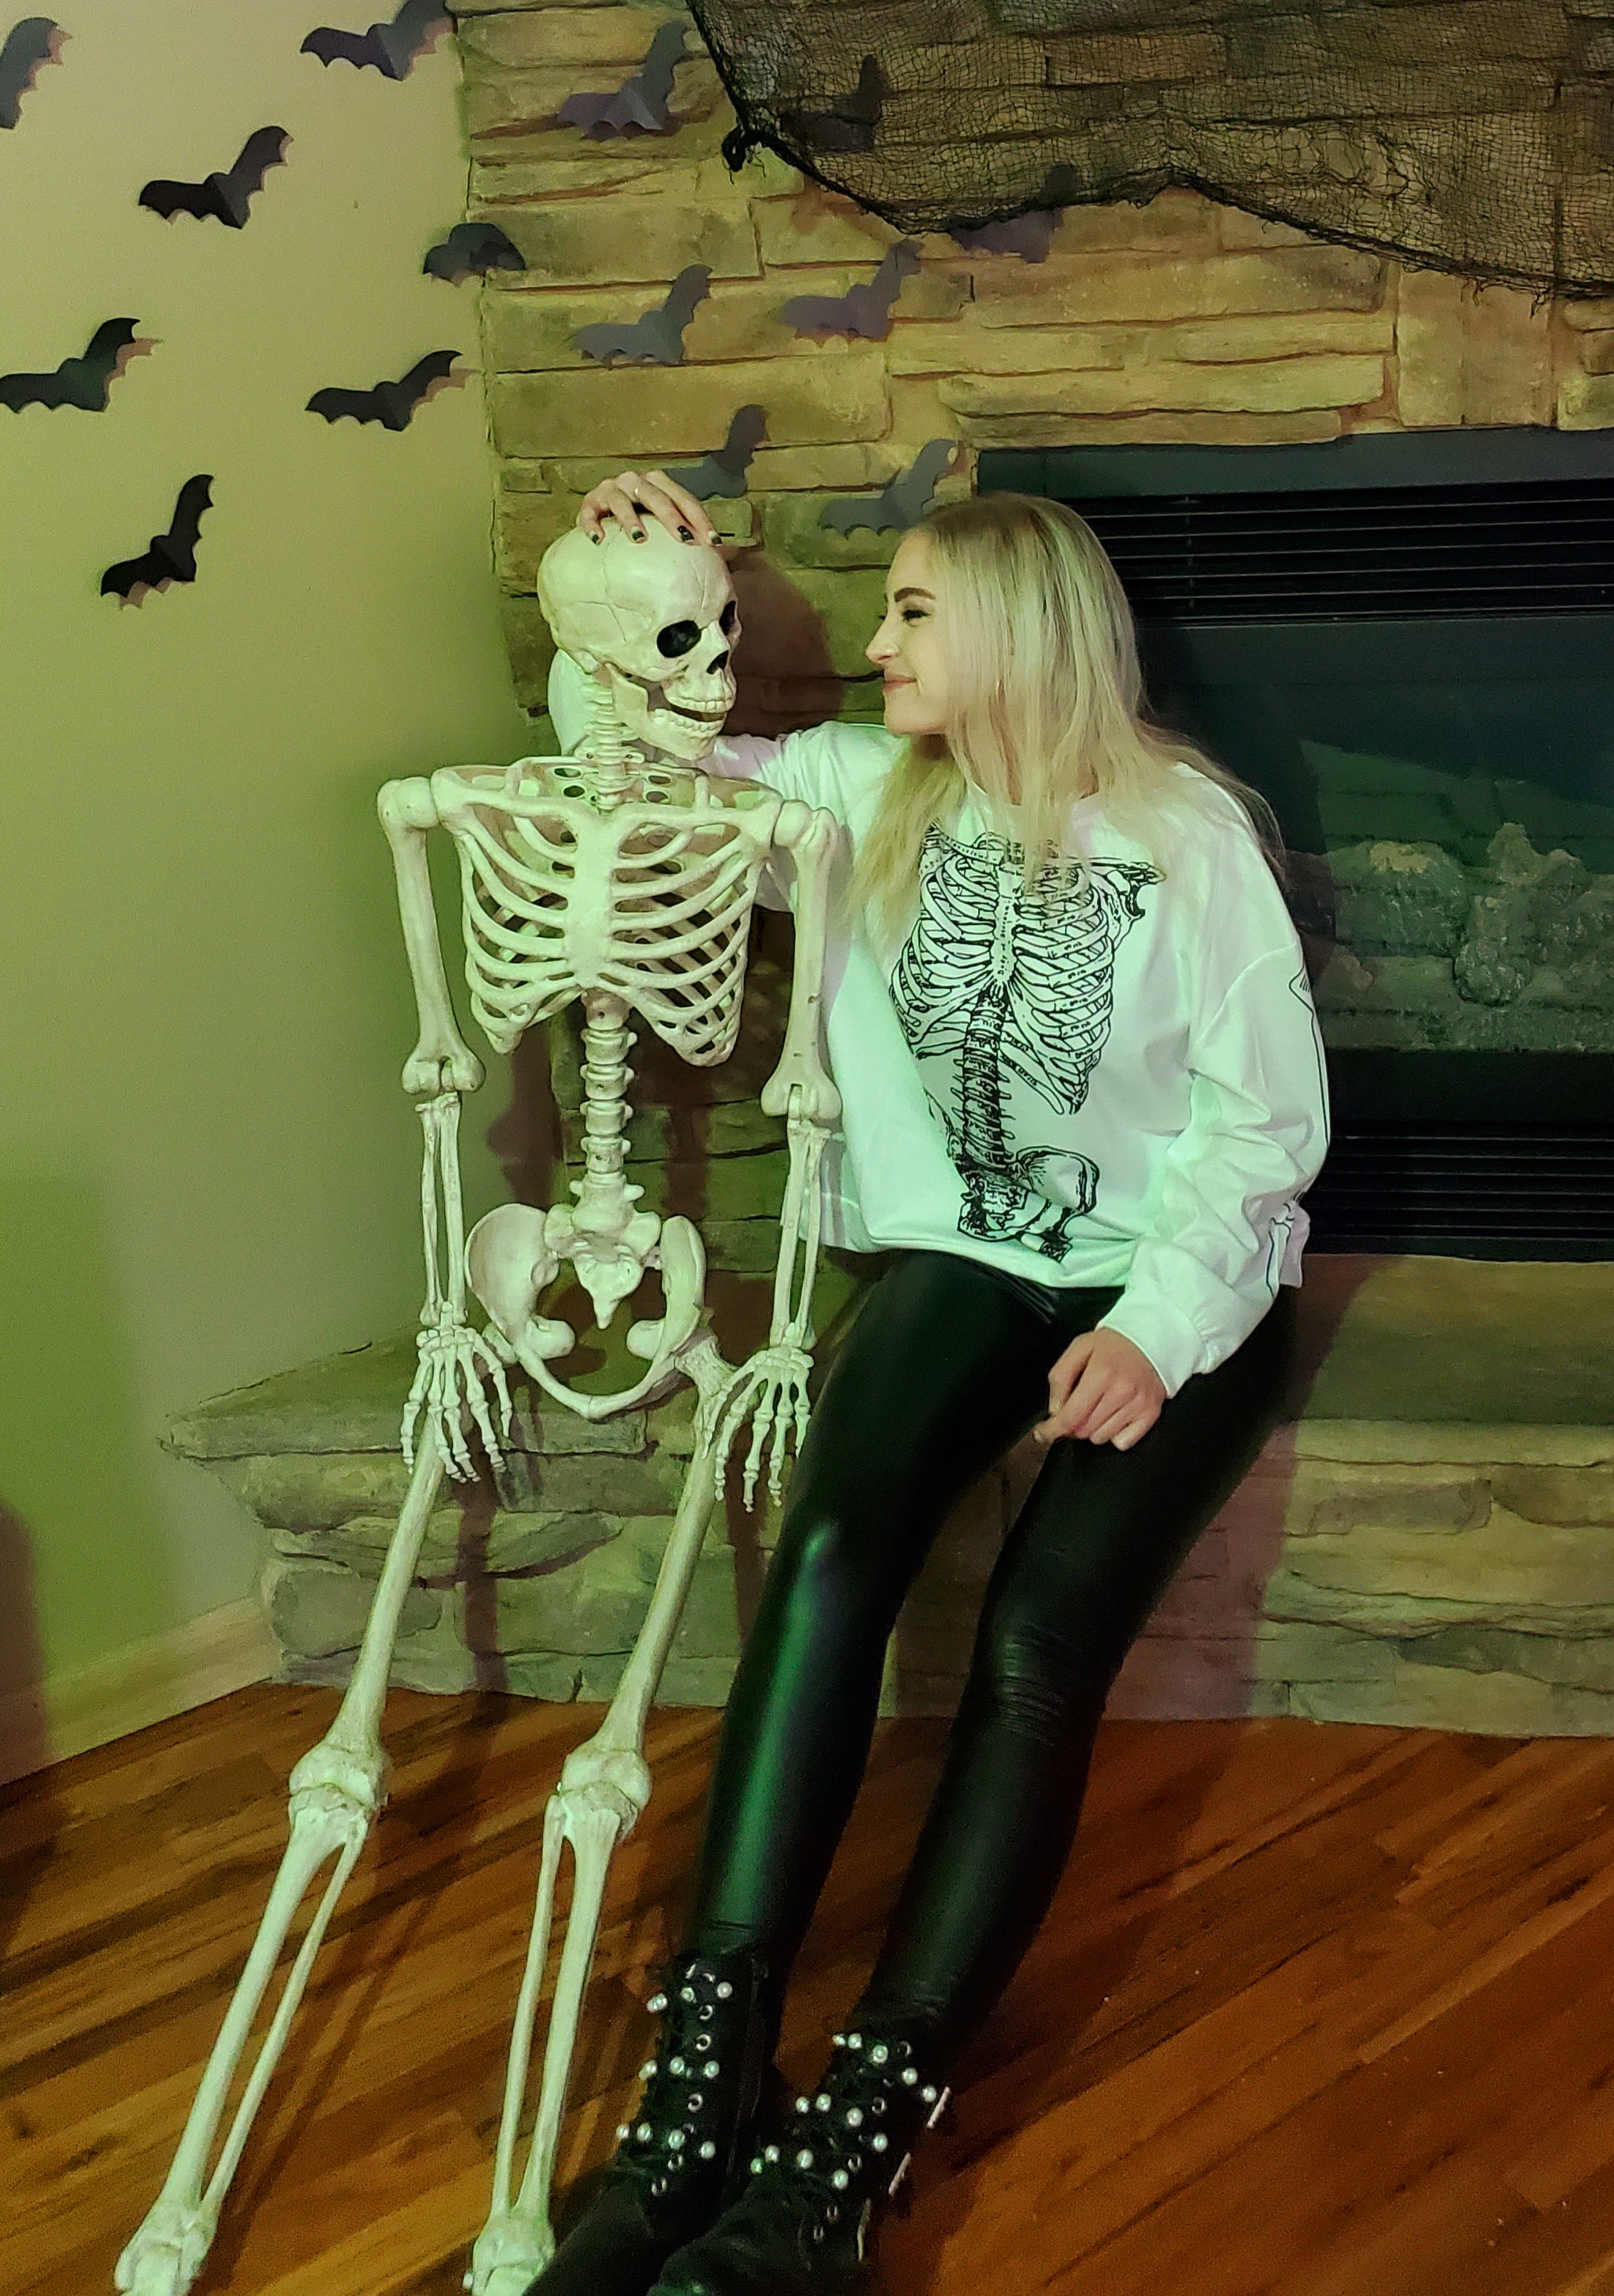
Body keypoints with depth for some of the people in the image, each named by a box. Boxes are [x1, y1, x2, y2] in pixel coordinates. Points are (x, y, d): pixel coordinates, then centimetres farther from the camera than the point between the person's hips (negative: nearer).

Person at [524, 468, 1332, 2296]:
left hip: (1171, 1282, -3)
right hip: (963, 1258, 3)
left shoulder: (1190, 830, -6)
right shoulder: (868, 795, 7)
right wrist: (631, 575, -2)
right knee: (829, 1547, -29)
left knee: (1040, 1638, -28)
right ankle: (704, 2086, -34)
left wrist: (1158, 1322, -19)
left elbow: (1272, 1108, -7)